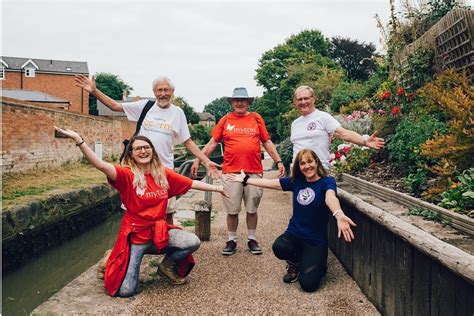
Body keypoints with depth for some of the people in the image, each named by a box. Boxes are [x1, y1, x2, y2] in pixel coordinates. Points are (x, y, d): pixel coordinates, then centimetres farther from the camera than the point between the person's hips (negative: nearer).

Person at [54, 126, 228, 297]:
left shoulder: (164, 173, 1)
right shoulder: (127, 174, -11)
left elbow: (192, 183, 8)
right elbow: (101, 165, -28)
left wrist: (216, 188, 10)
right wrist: (79, 140, -40)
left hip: (159, 232, 4)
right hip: (135, 235, -3)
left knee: (193, 242, -20)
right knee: (125, 290, -8)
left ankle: (167, 265, 10)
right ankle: (113, 260, 26)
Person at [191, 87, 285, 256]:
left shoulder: (256, 118, 7)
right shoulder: (225, 120, 5)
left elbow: (267, 142, 9)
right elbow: (212, 142, 4)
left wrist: (278, 161, 3)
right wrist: (198, 160, -3)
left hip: (254, 171, 1)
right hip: (231, 171, 0)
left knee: (252, 209, 11)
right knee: (232, 210, 8)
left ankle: (252, 239, 25)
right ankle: (231, 240, 22)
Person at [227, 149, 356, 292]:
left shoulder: (327, 181, -9)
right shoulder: (296, 181, 5)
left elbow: (330, 197, -32)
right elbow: (270, 183, 13)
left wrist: (339, 215, -54)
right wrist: (245, 179, 14)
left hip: (316, 240, -4)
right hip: (293, 234, 4)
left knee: (308, 284, -20)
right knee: (279, 248, -31)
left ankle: (318, 264, 18)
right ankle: (295, 264, 7)